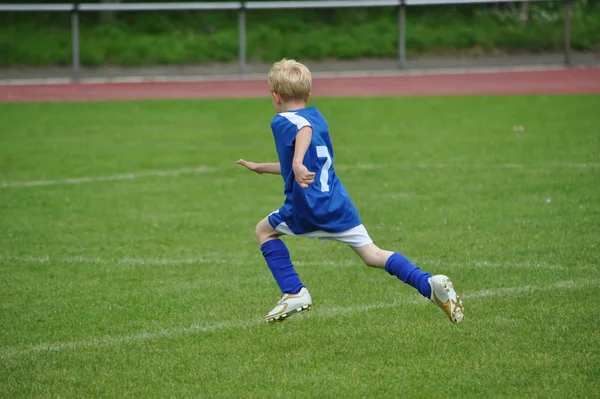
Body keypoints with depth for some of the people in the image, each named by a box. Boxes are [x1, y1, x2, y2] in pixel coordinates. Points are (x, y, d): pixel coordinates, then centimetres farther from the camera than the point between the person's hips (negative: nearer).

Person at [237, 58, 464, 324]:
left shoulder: (283, 121, -3)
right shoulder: (318, 118, 22)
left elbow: (304, 130, -30)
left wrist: (297, 163, -48)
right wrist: (261, 168, 46)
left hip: (308, 210, -6)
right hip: (339, 204, 6)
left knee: (264, 230, 19)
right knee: (372, 255, 6)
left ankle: (294, 292, 8)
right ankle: (429, 284, -15)